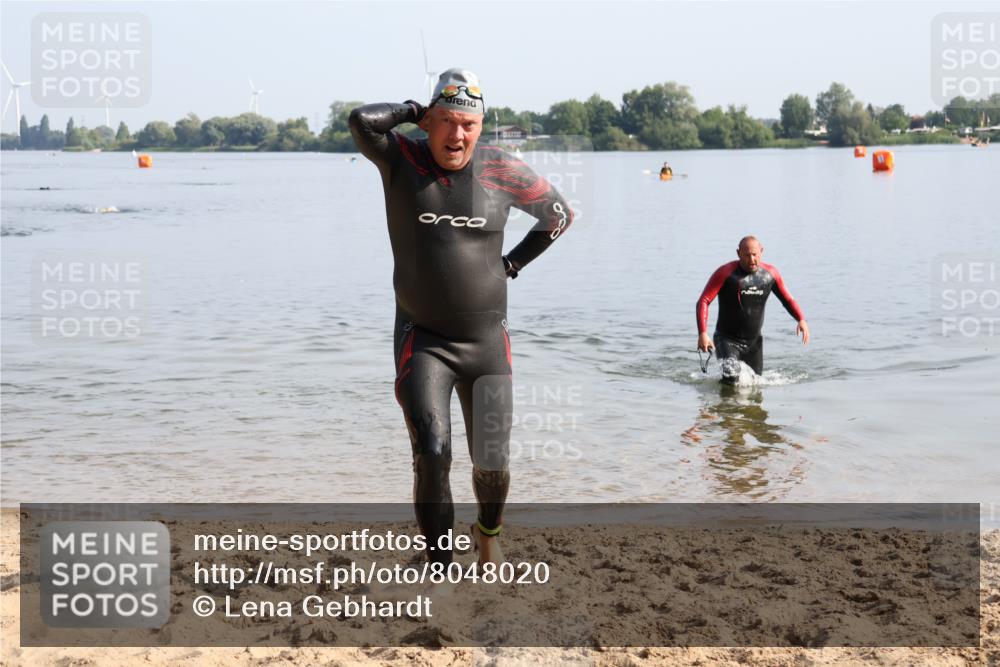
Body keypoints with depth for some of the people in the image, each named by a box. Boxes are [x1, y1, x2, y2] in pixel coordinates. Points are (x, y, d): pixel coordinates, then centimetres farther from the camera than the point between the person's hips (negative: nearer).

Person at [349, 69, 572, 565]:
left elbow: (559, 213, 13)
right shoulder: (399, 160, -5)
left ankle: (488, 531, 40)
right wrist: (411, 111, -8)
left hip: (487, 342, 2)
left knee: (492, 463, 8)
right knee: (432, 455, -16)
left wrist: (514, 263, 8)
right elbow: (362, 121, -26)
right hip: (422, 343, -2)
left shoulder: (502, 172, -2)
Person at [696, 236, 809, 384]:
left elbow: (787, 299, 13)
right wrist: (702, 333, -28)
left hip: (754, 342, 5)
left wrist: (801, 320, -6)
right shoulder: (725, 273, -14)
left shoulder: (770, 274, -1)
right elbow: (703, 302, -15)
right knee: (731, 377, -27)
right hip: (727, 339, -5)